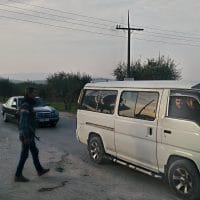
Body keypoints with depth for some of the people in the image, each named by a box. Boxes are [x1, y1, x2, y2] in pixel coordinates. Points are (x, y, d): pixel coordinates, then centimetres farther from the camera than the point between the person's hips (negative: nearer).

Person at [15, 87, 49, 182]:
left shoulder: (29, 105, 12)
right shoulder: (25, 106, -19)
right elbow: (23, 122, -24)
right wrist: (26, 137, -24)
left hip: (30, 135, 10)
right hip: (26, 136, -10)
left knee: (35, 152, 19)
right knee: (24, 155, -2)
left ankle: (40, 170, 32)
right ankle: (18, 176, 7)